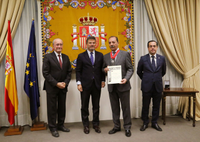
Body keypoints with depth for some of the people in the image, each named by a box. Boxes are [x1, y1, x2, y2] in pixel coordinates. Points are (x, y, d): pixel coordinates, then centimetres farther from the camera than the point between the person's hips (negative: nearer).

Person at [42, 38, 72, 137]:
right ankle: (53, 128, 17)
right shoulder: (48, 57, -5)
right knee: (52, 108, 4)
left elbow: (69, 72, 10)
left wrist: (65, 82, -5)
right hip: (51, 87, -4)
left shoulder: (66, 57, 9)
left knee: (62, 107, 12)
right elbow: (46, 73, -10)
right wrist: (56, 84, -15)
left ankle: (60, 125, 27)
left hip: (63, 87, 5)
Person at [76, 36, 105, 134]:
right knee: (84, 106, 8)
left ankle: (96, 124, 24)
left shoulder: (100, 55, 7)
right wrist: (79, 83, -7)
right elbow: (78, 71, 0)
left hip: (97, 85, 2)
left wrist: (103, 80, 3)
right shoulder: (81, 56, 2)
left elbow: (102, 69, 10)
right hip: (85, 85, -1)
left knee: (96, 106, 10)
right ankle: (85, 125, 22)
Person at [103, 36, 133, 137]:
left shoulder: (125, 54, 0)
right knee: (114, 108, 13)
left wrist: (126, 79, -19)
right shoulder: (106, 56, 11)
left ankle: (127, 127, 20)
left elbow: (130, 69, -3)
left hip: (123, 85, -3)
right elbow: (103, 69, 17)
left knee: (126, 107, 6)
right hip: (111, 86, 4)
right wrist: (105, 70, -7)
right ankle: (116, 126, 27)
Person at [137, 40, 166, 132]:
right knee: (145, 106, 8)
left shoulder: (162, 58, 3)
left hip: (158, 86, 2)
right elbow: (139, 72, 9)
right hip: (147, 86, -2)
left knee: (156, 106, 11)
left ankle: (154, 122, 28)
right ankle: (145, 123, 24)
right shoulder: (143, 58, -3)